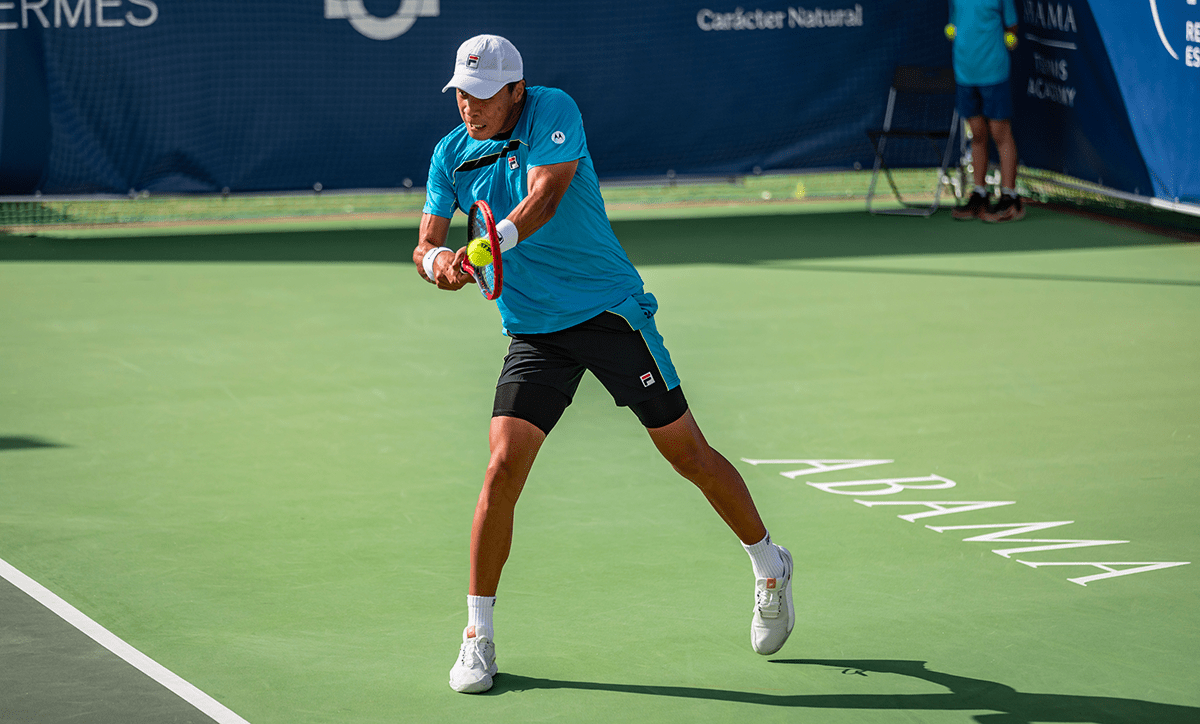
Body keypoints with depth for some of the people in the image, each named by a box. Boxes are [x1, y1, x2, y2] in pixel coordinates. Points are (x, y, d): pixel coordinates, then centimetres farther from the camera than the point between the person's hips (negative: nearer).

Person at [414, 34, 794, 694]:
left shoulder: (552, 112, -12)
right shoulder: (451, 155, 2)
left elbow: (547, 194, -29)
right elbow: (425, 246, -1)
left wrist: (493, 243, -46)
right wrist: (437, 259, -26)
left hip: (612, 314, -3)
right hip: (533, 336, 3)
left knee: (688, 453, 5)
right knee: (503, 470, -12)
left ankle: (770, 567, 29)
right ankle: (477, 635, -2)